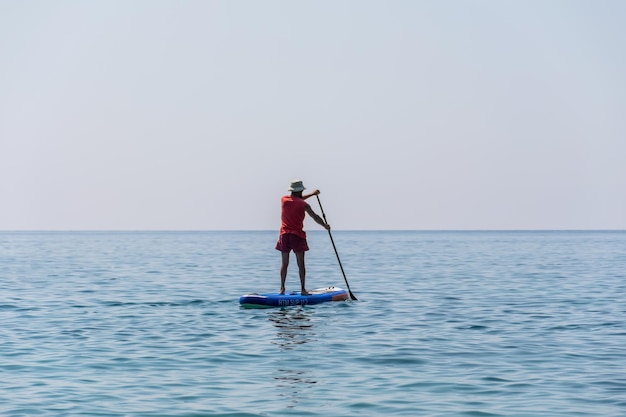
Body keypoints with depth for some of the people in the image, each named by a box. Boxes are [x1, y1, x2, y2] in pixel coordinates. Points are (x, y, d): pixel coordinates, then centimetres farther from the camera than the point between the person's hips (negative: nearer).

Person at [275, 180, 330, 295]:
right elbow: (315, 217, 0)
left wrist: (312, 194, 31)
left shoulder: (284, 199, 6)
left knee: (284, 263, 9)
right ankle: (303, 289, -2)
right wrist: (325, 226, 17)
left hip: (284, 235, 4)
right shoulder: (303, 205, -6)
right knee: (300, 264, 0)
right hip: (298, 236, -4)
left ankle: (282, 288, 6)